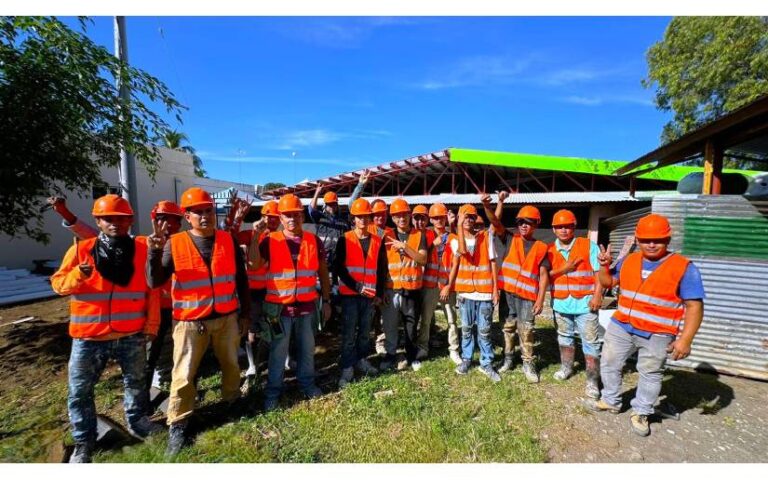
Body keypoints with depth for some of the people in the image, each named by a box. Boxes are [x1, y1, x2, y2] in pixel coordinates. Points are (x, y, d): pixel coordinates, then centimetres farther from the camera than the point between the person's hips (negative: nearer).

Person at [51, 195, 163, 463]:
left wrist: (152, 324, 0)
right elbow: (58, 283, 0)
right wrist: (78, 275, -23)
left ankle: (137, 421, 39)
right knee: (79, 390, 11)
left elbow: (152, 290, 2)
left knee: (136, 382, 17)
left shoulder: (142, 250, -2)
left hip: (132, 336, 1)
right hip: (88, 337, 0)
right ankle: (83, 443, 31)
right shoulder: (80, 249, -3)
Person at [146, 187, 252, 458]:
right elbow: (155, 282, -9)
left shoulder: (229, 241, -2)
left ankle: (232, 402, 44)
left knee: (231, 365, 19)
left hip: (227, 318, 2)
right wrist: (154, 253, -25)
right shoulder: (174, 244, -6)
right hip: (190, 322, -2)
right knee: (183, 375, 8)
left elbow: (241, 280, 3)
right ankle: (177, 425, 28)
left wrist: (245, 313, 5)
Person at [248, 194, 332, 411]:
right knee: (278, 352, 11)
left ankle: (307, 383, 38)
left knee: (307, 349, 17)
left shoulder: (314, 241, 1)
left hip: (307, 306, 2)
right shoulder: (270, 241, -4)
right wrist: (255, 237, -25)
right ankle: (273, 391, 30)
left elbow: (323, 273, 7)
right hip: (279, 308, -2)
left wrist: (326, 301, 7)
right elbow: (254, 264, -19)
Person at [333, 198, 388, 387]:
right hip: (349, 294, -3)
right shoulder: (345, 240, -3)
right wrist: (356, 286, -15)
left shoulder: (378, 241, 6)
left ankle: (361, 360, 32)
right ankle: (347, 369, 12)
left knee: (365, 331, 15)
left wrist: (379, 292, 2)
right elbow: (339, 268, -8)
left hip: (370, 295, 3)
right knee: (348, 334, 2)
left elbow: (382, 269, 9)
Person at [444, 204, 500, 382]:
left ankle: (486, 363, 19)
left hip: (485, 292, -1)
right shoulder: (456, 241, 3)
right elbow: (462, 250, -21)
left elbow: (493, 263, 3)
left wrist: (495, 288, -1)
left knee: (484, 330, 6)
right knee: (466, 328, 12)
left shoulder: (486, 237, 2)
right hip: (465, 292, 1)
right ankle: (466, 359, 27)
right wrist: (460, 225, -18)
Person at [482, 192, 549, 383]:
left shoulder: (540, 248, 3)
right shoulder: (510, 240, 4)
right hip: (508, 291, 1)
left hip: (527, 295, -1)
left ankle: (528, 364, 21)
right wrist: (487, 206, -30)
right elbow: (495, 222, -12)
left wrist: (540, 299, -5)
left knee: (526, 330, 4)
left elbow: (543, 275, 2)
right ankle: (508, 358, 29)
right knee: (509, 327, 14)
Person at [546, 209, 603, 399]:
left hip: (584, 302, -3)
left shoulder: (589, 246, -4)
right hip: (561, 303, 3)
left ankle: (592, 381, 11)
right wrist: (562, 269, -13)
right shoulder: (549, 250, 2)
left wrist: (597, 295, -13)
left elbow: (599, 272, -6)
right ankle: (566, 367, 36)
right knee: (565, 337, 19)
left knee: (590, 342, 2)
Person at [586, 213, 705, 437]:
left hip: (657, 335, -4)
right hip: (621, 327, 5)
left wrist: (685, 339, -19)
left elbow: (694, 306, -13)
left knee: (650, 375, 13)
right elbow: (608, 282, 14)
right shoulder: (629, 261, 2)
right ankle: (610, 401, 36)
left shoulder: (684, 268, -12)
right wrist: (605, 265, -5)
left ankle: (640, 413, 33)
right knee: (609, 364, 15)